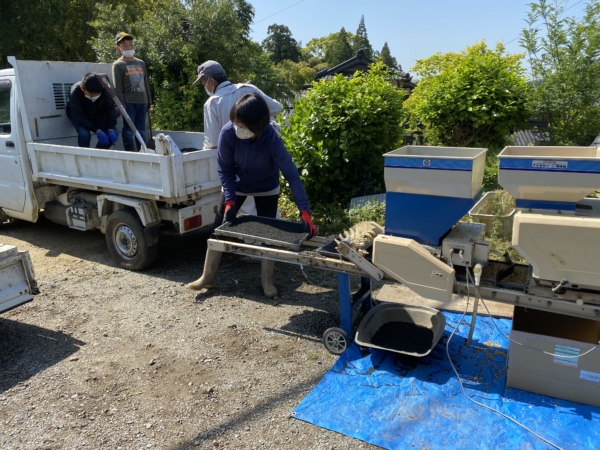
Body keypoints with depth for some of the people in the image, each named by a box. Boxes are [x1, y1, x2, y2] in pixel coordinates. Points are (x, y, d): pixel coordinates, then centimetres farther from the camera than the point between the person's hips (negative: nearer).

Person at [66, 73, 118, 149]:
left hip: (98, 115, 3)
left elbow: (110, 109, -20)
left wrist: (111, 129, -34)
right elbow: (79, 118, -33)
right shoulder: (75, 92, -33)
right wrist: (97, 131, -43)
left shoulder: (104, 90, -28)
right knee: (84, 134, -32)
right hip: (78, 116, -3)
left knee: (113, 134, -18)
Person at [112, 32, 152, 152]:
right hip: (128, 102, -5)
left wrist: (149, 100, 18)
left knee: (141, 131, 8)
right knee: (129, 130, -5)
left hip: (142, 101, 5)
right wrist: (121, 104, -13)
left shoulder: (141, 63, 16)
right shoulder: (118, 65, 0)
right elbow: (117, 87, -6)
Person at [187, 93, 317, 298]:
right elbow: (225, 170, -20)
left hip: (266, 189, -1)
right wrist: (230, 201, -29)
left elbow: (292, 175, -37)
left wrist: (305, 212, -44)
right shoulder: (228, 133, -32)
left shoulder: (272, 139, -36)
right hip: (236, 186, 2)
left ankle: (267, 281, 17)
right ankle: (207, 277, 19)